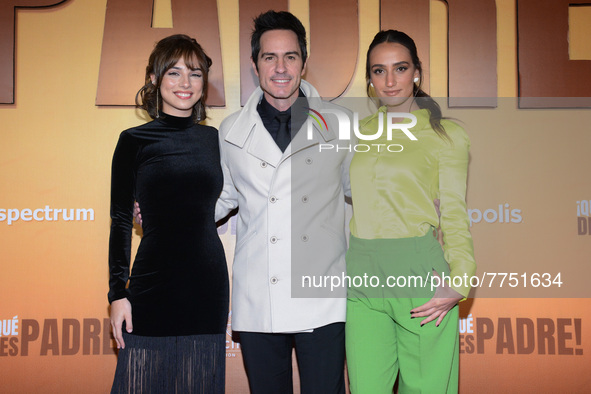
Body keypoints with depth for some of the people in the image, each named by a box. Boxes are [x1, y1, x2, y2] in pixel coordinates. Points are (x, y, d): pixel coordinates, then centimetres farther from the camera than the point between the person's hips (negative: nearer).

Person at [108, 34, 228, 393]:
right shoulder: (134, 141, 0)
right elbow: (121, 220, 0)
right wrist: (118, 292, -5)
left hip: (208, 283, 3)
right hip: (153, 284, -3)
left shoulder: (214, 139, 9)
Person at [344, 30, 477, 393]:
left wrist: (459, 282, -12)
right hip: (361, 278, 4)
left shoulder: (446, 135, 2)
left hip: (421, 277, -3)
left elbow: (454, 214, 0)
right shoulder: (356, 132, 13)